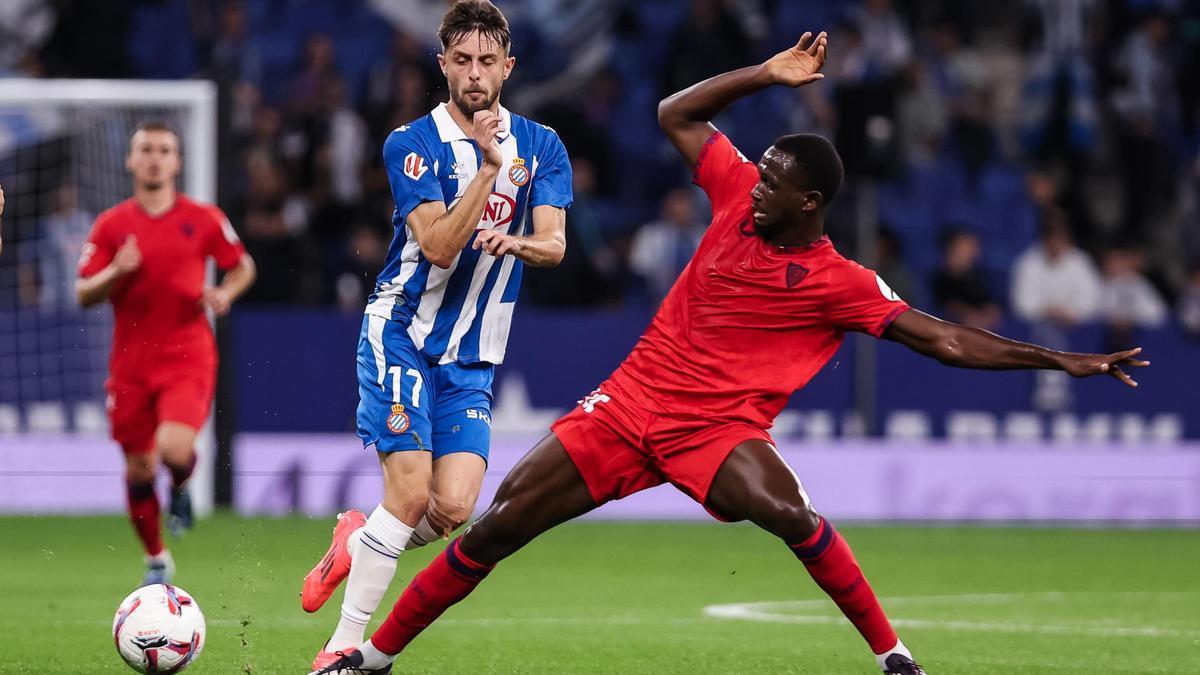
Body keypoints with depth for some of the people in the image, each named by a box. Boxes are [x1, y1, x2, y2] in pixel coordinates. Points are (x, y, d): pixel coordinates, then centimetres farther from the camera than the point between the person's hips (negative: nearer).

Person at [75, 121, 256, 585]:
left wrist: (225, 294, -5)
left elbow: (243, 266, 15)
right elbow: (84, 294, 2)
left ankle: (181, 488, 13)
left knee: (174, 449, -25)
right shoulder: (111, 225, 2)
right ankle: (156, 559, 28)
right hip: (132, 365, 2)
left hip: (188, 359, -2)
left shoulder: (203, 220, 1)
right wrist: (115, 272, -17)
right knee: (139, 470, 6)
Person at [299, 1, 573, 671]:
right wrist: (490, 166, -24)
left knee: (454, 508, -11)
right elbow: (439, 245, -17)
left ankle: (357, 541, 20)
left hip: (474, 357, 4)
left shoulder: (541, 146, 5)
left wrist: (518, 242, -27)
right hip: (403, 333, -4)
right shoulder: (413, 144, -6)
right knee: (411, 491, -17)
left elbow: (554, 244, -5)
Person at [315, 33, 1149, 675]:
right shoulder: (741, 195, 1)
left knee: (787, 509, -36)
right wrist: (767, 76, 3)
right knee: (495, 527, -3)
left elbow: (947, 341, -12)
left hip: (720, 426, -4)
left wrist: (1058, 360, -20)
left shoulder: (842, 285, -10)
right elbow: (677, 114, 12)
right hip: (631, 404, 4)